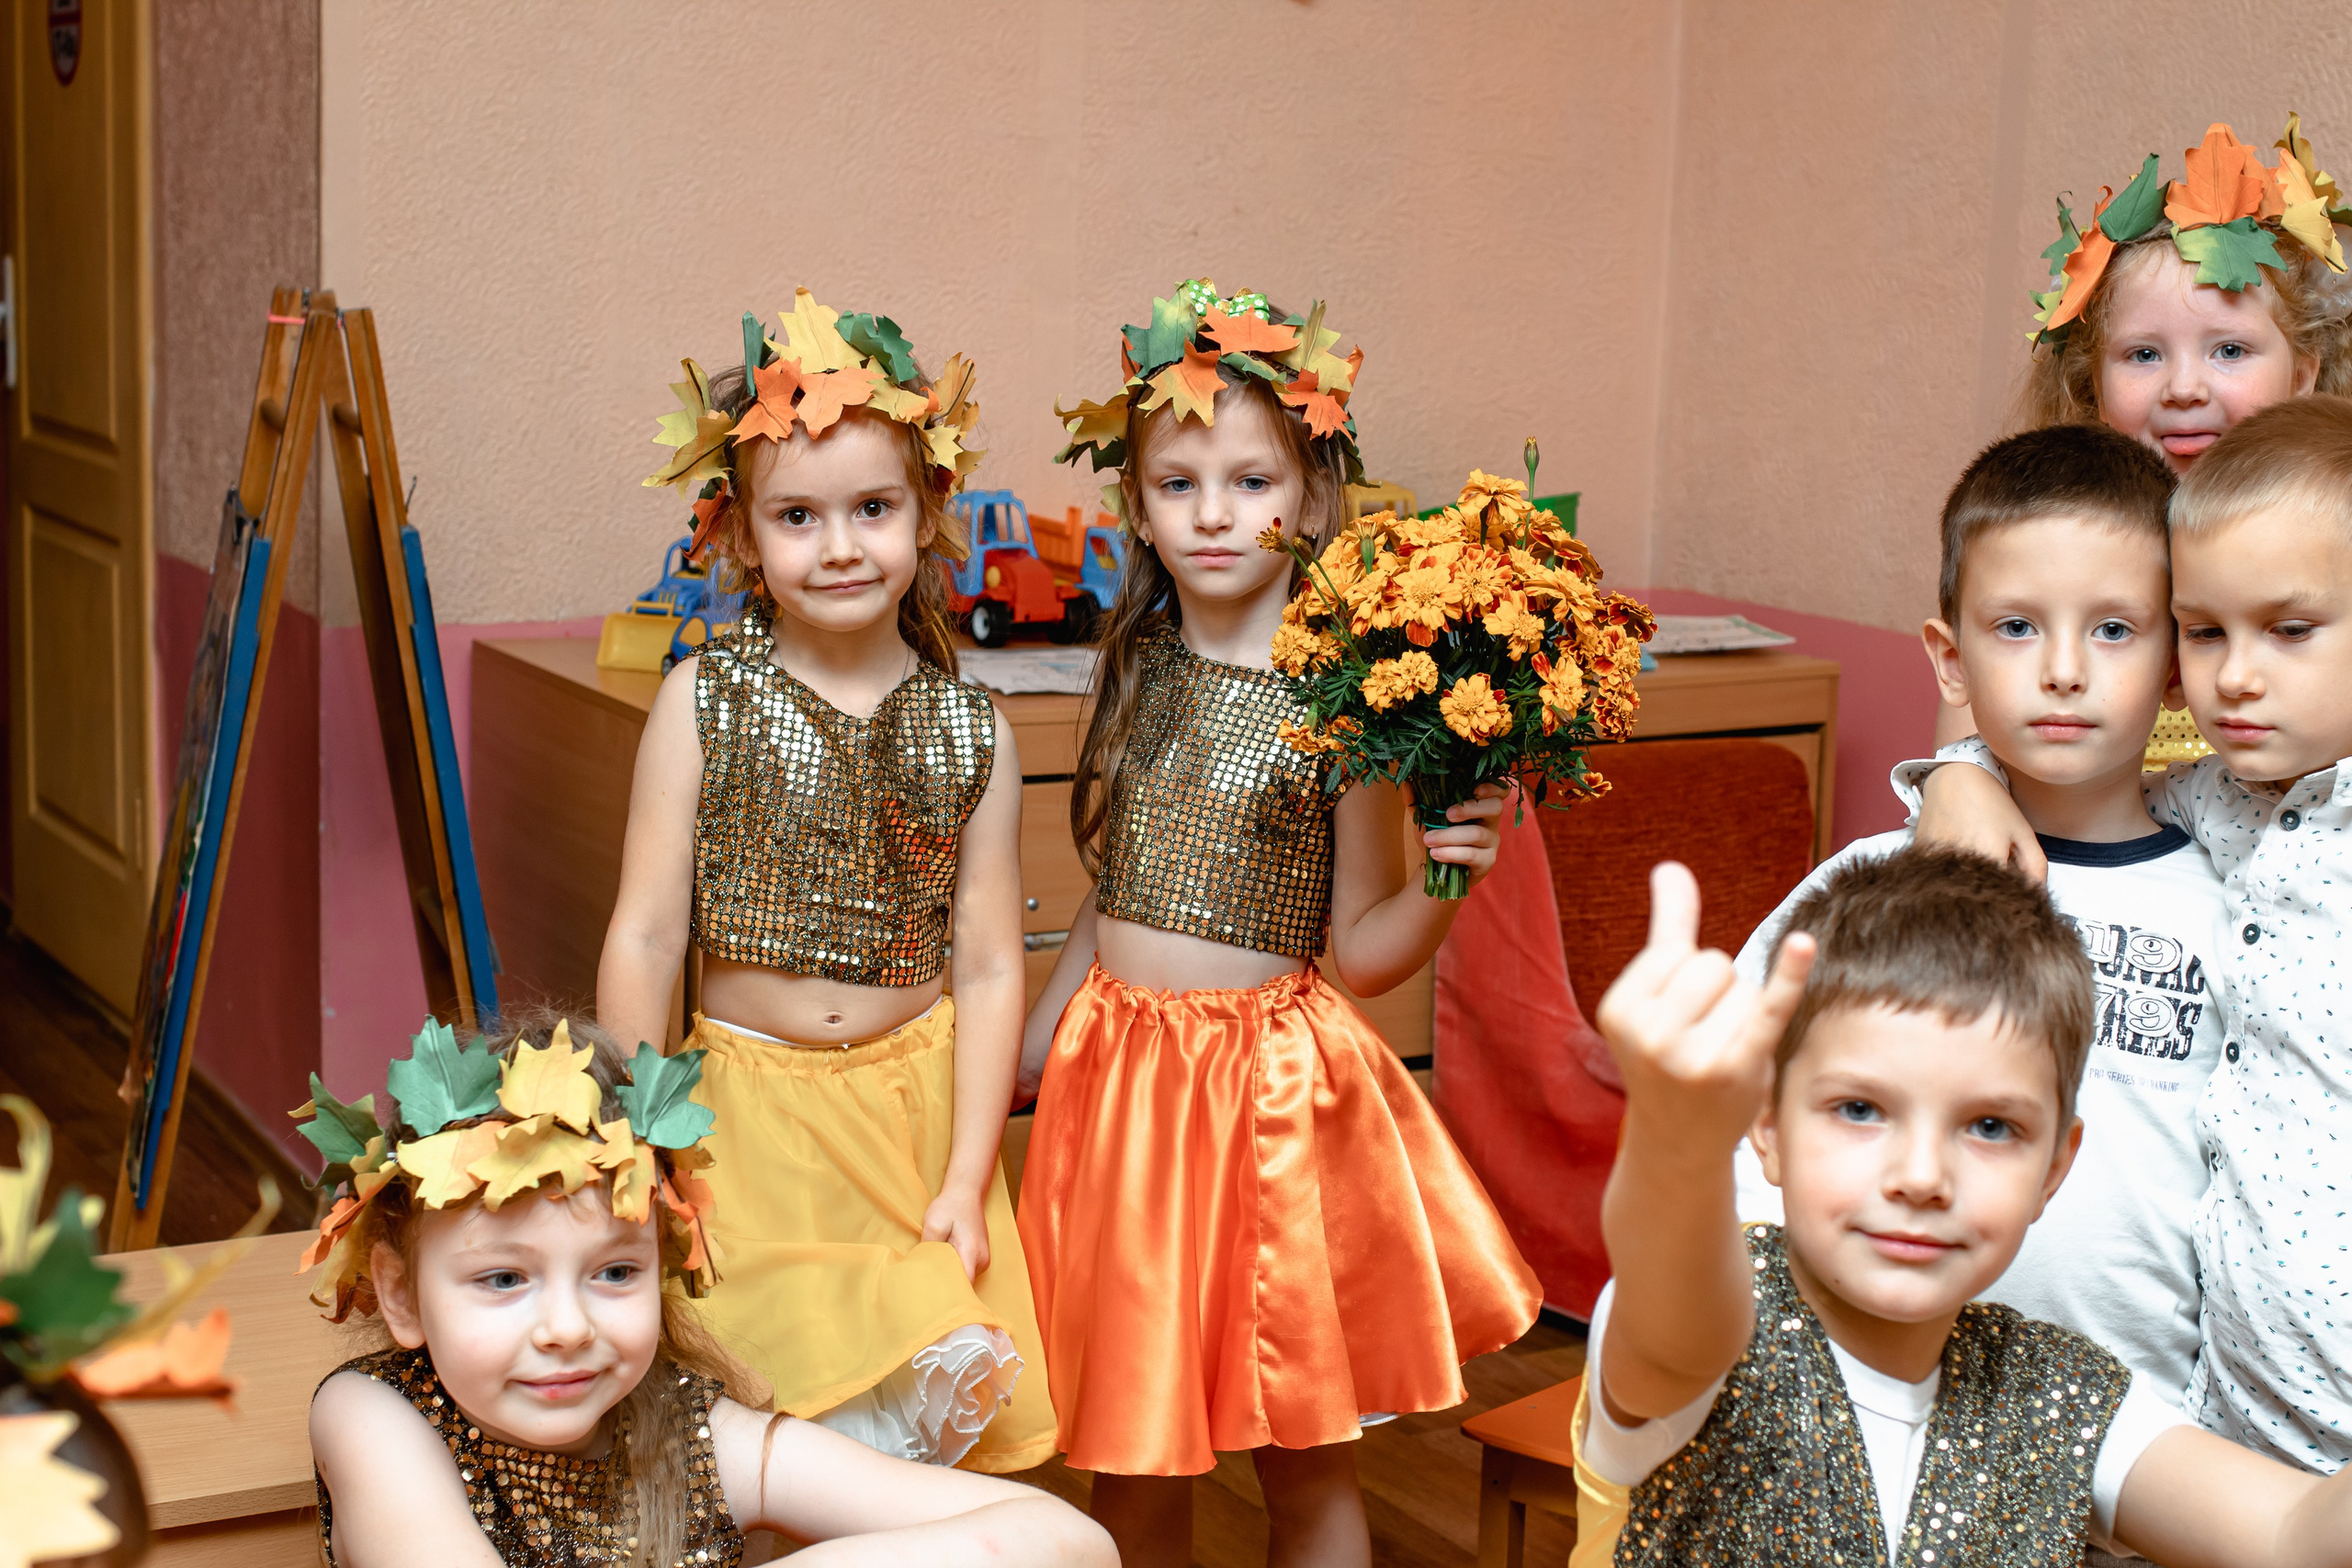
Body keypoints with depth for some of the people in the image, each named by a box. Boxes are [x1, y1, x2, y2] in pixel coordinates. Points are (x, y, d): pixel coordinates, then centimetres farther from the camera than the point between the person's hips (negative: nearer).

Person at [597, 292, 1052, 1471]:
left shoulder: (972, 733, 2)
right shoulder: (701, 704, -2)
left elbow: (987, 968, 1)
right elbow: (645, 939, -2)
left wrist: (965, 1186, -4)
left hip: (915, 1105, 2)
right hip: (747, 1108, -2)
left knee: (951, 1394, -10)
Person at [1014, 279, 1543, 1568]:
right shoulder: (1138, 667, 4)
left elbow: (1359, 950, -9)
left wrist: (1444, 879, -27)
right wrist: (1028, 1051, 18)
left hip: (1270, 1082, -4)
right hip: (1116, 1066, 5)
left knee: (1303, 1455, 8)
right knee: (1128, 1456, 12)